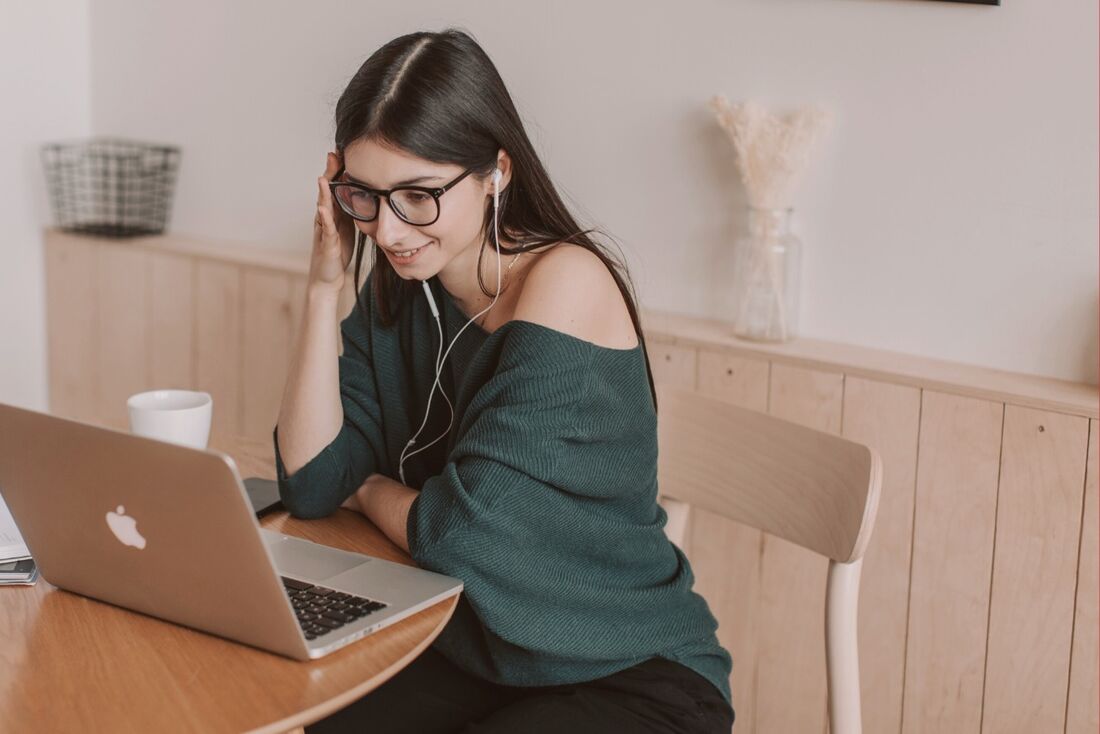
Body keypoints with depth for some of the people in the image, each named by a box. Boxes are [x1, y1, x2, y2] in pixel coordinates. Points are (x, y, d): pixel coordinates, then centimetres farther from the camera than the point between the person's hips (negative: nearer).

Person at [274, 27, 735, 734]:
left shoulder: (565, 284, -20)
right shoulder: (398, 291, 2)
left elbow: (460, 533, -22)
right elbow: (311, 485, -5)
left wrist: (369, 489, -2)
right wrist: (325, 287, -9)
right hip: (469, 655, 6)